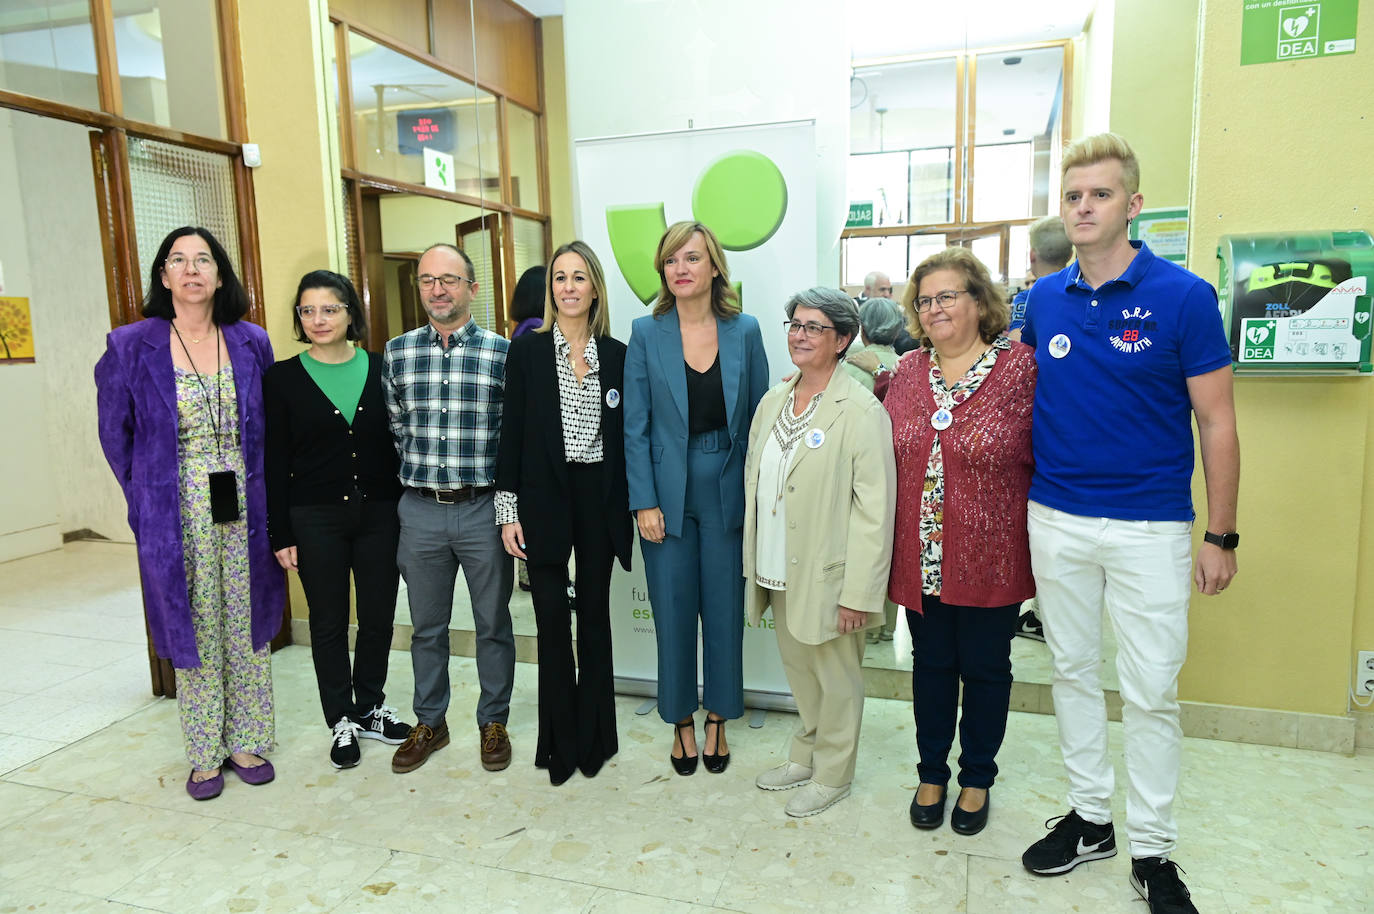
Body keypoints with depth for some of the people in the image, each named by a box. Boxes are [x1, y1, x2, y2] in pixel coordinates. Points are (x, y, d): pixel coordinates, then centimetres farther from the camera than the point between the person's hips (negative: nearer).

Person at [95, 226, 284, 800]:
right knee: (194, 631, 8)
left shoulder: (251, 343, 3)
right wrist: (148, 500, 3)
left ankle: (247, 742, 25)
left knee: (246, 625, 10)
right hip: (176, 515, -2)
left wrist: (261, 495, 4)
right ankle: (206, 753, 23)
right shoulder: (131, 347, -2)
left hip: (244, 509, 2)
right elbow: (116, 434, 6)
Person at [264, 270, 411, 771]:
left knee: (379, 616, 10)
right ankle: (342, 722, 25)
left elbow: (398, 445, 6)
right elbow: (275, 462, -1)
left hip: (379, 513, 2)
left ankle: (370, 709, 31)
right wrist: (280, 534, -5)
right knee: (329, 622, 9)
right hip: (315, 519, -1)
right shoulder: (283, 378, -2)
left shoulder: (380, 369, 3)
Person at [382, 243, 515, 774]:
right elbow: (395, 426, 12)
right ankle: (430, 723, 32)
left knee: (493, 624, 10)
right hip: (420, 511, 2)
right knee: (426, 626, 14)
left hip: (484, 510, -2)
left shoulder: (502, 352, -4)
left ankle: (493, 722, 29)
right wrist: (423, 471, 8)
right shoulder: (397, 352, 4)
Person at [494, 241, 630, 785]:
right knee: (552, 620, 2)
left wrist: (634, 504, 3)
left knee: (594, 614, 11)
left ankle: (594, 736, 26)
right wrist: (508, 510, -6)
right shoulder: (528, 350, 0)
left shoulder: (616, 354, 5)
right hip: (544, 499, -1)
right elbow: (511, 433, -1)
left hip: (601, 499, 2)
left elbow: (626, 437, 7)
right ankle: (560, 741, 19)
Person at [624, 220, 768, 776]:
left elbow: (758, 417, 4)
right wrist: (644, 502, -8)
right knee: (673, 612, 9)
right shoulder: (646, 333, -2)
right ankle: (681, 720, 29)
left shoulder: (744, 332, 1)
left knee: (725, 610, 10)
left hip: (727, 494, 1)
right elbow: (635, 425, -3)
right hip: (668, 495, -1)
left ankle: (717, 718, 31)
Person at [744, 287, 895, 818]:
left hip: (827, 576, -6)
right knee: (798, 667, 20)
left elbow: (875, 509, -17)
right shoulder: (772, 403, 7)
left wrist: (858, 592, -18)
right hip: (779, 572, 7)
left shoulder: (860, 411, -15)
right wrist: (753, 562, 12)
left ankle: (832, 775, 30)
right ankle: (805, 758, 40)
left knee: (835, 678, 10)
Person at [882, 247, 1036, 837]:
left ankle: (977, 777, 35)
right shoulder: (908, 372, 4)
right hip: (921, 556, 3)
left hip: (989, 556, -3)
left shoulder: (1020, 368, -8)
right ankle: (931, 773, 35)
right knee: (931, 663, 16)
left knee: (984, 667, 13)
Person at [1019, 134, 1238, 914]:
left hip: (1151, 527, -4)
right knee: (1074, 672, 14)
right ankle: (1091, 818, 32)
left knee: (1151, 691, 5)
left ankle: (1153, 850, 23)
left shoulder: (1183, 296, -8)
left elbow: (1217, 423, -5)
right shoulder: (1044, 299, 4)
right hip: (1057, 520, 4)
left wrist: (1221, 535, -6)